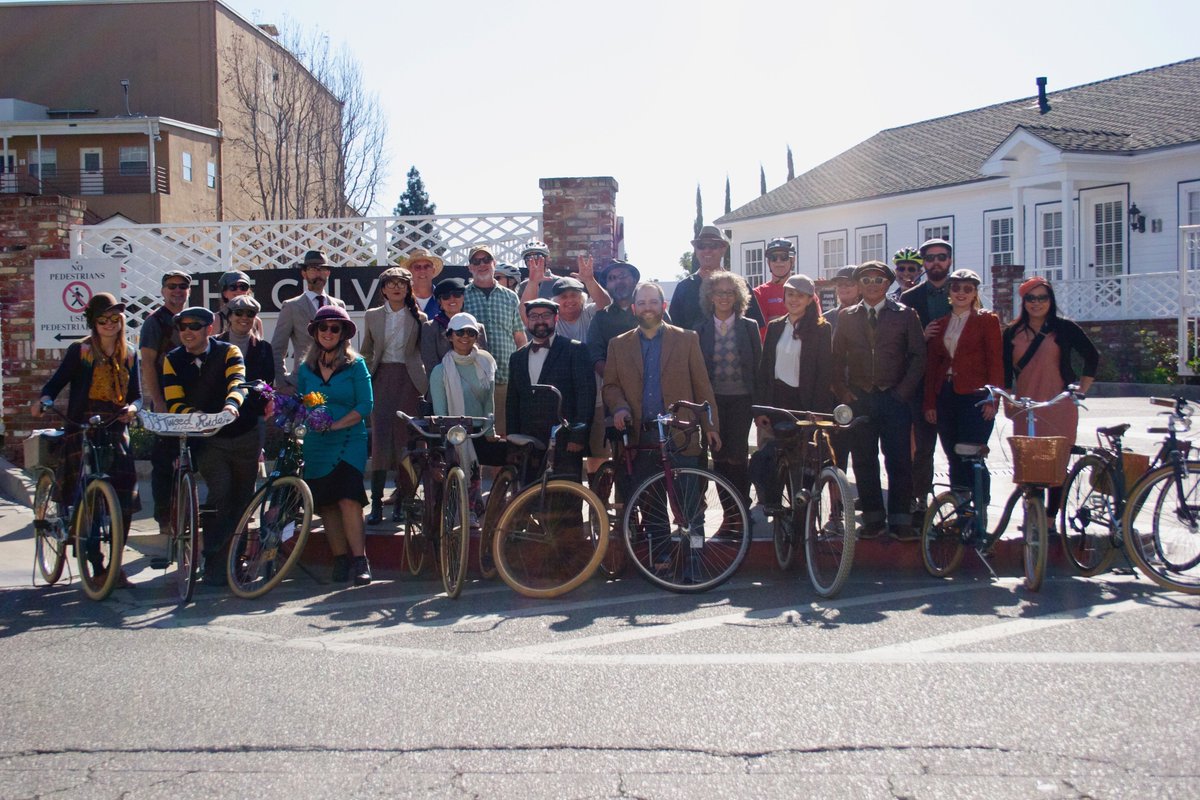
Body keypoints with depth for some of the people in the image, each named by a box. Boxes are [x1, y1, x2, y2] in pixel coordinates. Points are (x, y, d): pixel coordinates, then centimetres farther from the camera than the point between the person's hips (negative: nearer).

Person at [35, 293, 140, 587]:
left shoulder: (129, 355, 14)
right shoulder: (80, 350, 3)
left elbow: (136, 394, 13)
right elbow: (57, 381, 1)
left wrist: (133, 407, -10)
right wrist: (44, 401, -19)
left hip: (116, 431, 3)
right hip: (82, 430, -3)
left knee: (124, 500, -6)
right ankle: (97, 568, -3)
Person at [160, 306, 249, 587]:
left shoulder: (229, 352, -4)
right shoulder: (173, 361, 0)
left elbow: (237, 382, -23)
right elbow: (174, 404, -7)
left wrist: (232, 403, -45)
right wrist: (196, 416, -28)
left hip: (244, 436, 1)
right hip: (208, 440, -1)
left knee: (243, 499, 6)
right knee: (220, 493, -20)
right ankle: (214, 565, -12)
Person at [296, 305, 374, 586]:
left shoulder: (355, 365, -1)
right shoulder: (305, 368, 11)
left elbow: (365, 405, -6)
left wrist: (334, 425, -15)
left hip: (349, 441, -4)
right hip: (316, 445, 4)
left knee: (348, 499, -17)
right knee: (326, 505, 3)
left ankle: (360, 561, -15)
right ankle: (341, 559, 11)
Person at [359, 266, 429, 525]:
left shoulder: (418, 318, 6)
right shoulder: (372, 316, 11)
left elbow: (425, 353, 8)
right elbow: (366, 352, 18)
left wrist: (425, 383, 1)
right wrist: (364, 381, 11)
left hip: (409, 380, -1)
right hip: (381, 380, 1)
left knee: (405, 439, -2)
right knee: (380, 437, -8)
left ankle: (401, 502, 6)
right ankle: (376, 502, -7)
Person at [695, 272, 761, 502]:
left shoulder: (749, 327, 3)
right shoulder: (701, 330, 7)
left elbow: (758, 363, 3)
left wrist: (759, 402, -2)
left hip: (741, 398, -2)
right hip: (713, 399, 2)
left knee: (736, 455, -8)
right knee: (719, 456, 1)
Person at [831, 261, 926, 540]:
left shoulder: (905, 314, 5)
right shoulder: (847, 317, 11)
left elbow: (918, 355, 2)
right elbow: (837, 357, 11)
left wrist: (904, 391, -6)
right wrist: (842, 391, -1)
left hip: (895, 398, -2)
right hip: (859, 398, 2)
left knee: (899, 460, -3)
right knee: (863, 461, 4)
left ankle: (900, 519, 3)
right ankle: (873, 517, 11)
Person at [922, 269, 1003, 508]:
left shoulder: (987, 320, 4)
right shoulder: (939, 323, 15)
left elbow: (995, 362, -2)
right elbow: (931, 365, 13)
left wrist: (992, 399, -11)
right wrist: (929, 403, 7)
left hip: (974, 396, -4)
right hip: (945, 396, 4)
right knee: (954, 460, 5)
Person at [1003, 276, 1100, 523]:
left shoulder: (1064, 328, 2)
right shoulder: (1013, 332, 10)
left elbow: (1092, 356, 9)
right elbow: (1006, 370, 13)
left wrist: (1080, 390, 4)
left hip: (1059, 408, -2)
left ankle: (1050, 518, 6)